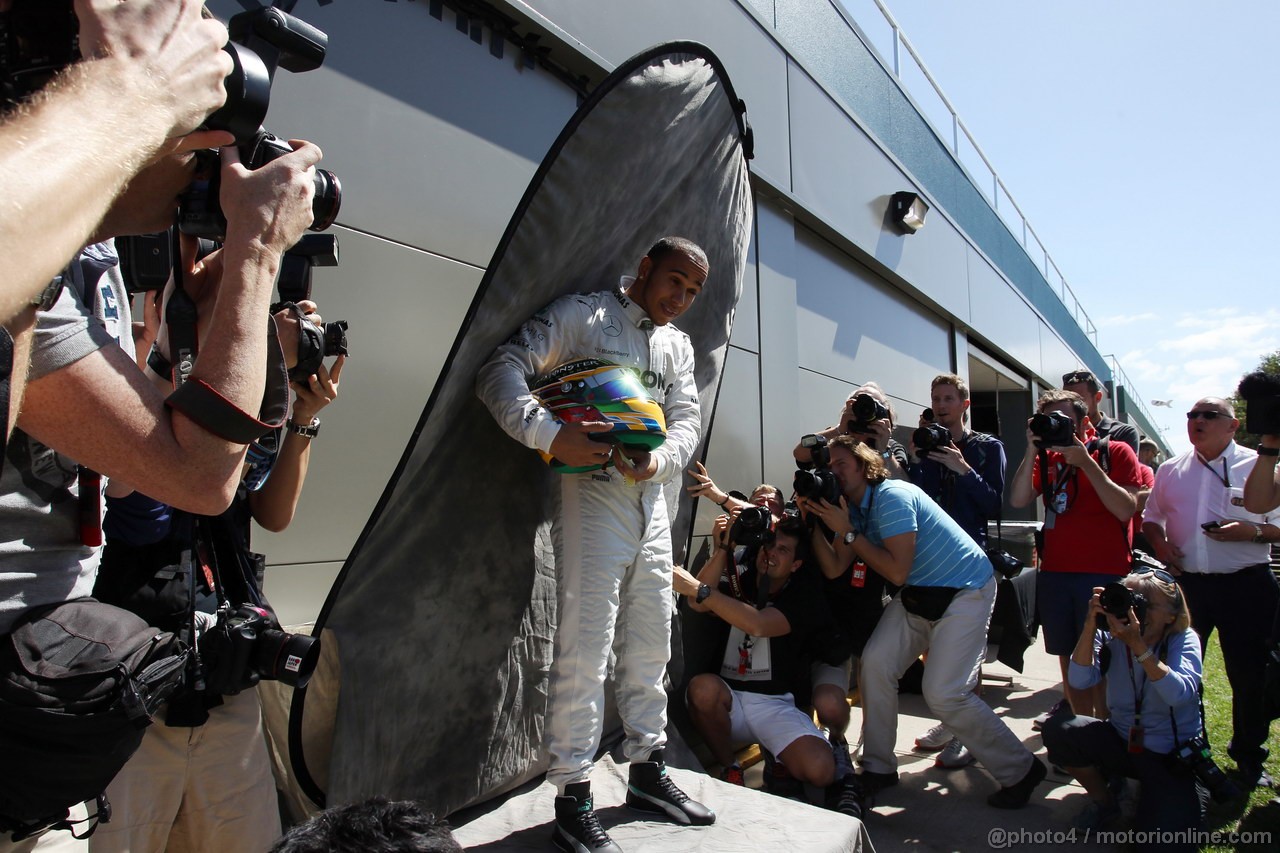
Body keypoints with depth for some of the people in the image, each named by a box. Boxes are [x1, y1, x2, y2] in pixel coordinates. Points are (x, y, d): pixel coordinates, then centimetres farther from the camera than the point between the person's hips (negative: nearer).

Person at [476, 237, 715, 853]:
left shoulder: (678, 344, 19)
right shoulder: (581, 314, -2)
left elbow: (687, 419, 9)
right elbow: (502, 371, -12)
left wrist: (659, 460, -13)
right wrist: (552, 435, -27)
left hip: (652, 498, 7)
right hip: (593, 492, -7)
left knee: (650, 643, 14)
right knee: (584, 647, -6)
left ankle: (647, 773, 31)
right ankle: (573, 802, 7)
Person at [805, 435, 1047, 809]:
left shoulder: (891, 497, -24)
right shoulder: (850, 508, 2)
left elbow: (897, 571, -28)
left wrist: (848, 532, -26)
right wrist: (814, 520, -14)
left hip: (966, 591, -8)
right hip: (917, 596, 8)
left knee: (943, 692, -13)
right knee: (876, 663, -5)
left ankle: (1020, 770, 10)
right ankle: (878, 767, 11)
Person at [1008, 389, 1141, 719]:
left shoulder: (1115, 452, 1)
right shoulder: (1047, 458, 11)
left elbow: (1126, 510, -11)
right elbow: (1018, 500, -3)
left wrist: (1087, 463, -16)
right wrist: (1032, 450, -9)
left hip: (1103, 574, -4)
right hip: (1054, 572, 4)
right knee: (1069, 658, 10)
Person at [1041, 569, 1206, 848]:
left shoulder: (1184, 640, -11)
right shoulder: (1110, 639, -7)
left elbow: (1179, 694, -30)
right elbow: (1080, 680, -24)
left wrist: (1138, 645, -38)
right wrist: (1091, 624, -30)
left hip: (1172, 755, -3)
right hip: (1121, 744, 3)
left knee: (1162, 841, -23)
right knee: (1057, 729, -23)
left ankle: (1187, 799, 14)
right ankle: (1103, 801, 4)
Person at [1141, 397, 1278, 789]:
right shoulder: (1170, 470, 9)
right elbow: (1150, 518, 19)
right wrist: (1159, 543, 1)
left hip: (1245, 585, -2)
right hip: (1185, 583, 3)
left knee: (1248, 676, 8)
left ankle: (1248, 756, 29)